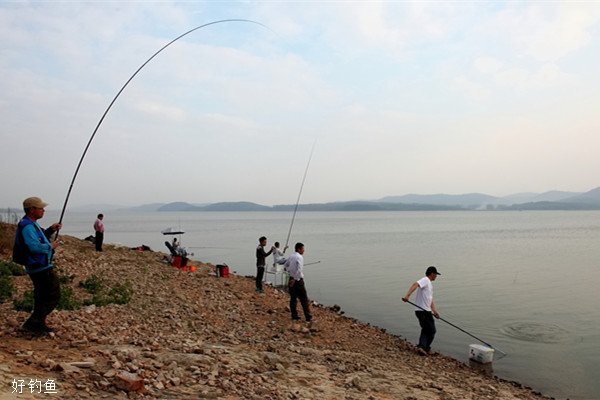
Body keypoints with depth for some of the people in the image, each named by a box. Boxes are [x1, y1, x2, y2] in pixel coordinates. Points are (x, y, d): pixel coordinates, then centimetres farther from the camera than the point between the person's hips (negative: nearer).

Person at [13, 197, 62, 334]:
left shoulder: (31, 224, 13)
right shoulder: (27, 226, -20)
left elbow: (39, 239, 27)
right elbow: (35, 247, -32)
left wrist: (51, 230, 12)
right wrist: (50, 246, -16)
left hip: (37, 267, 11)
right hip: (42, 268, -11)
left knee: (42, 296, 18)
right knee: (54, 296, -6)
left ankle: (39, 325, 27)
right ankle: (32, 323, -3)